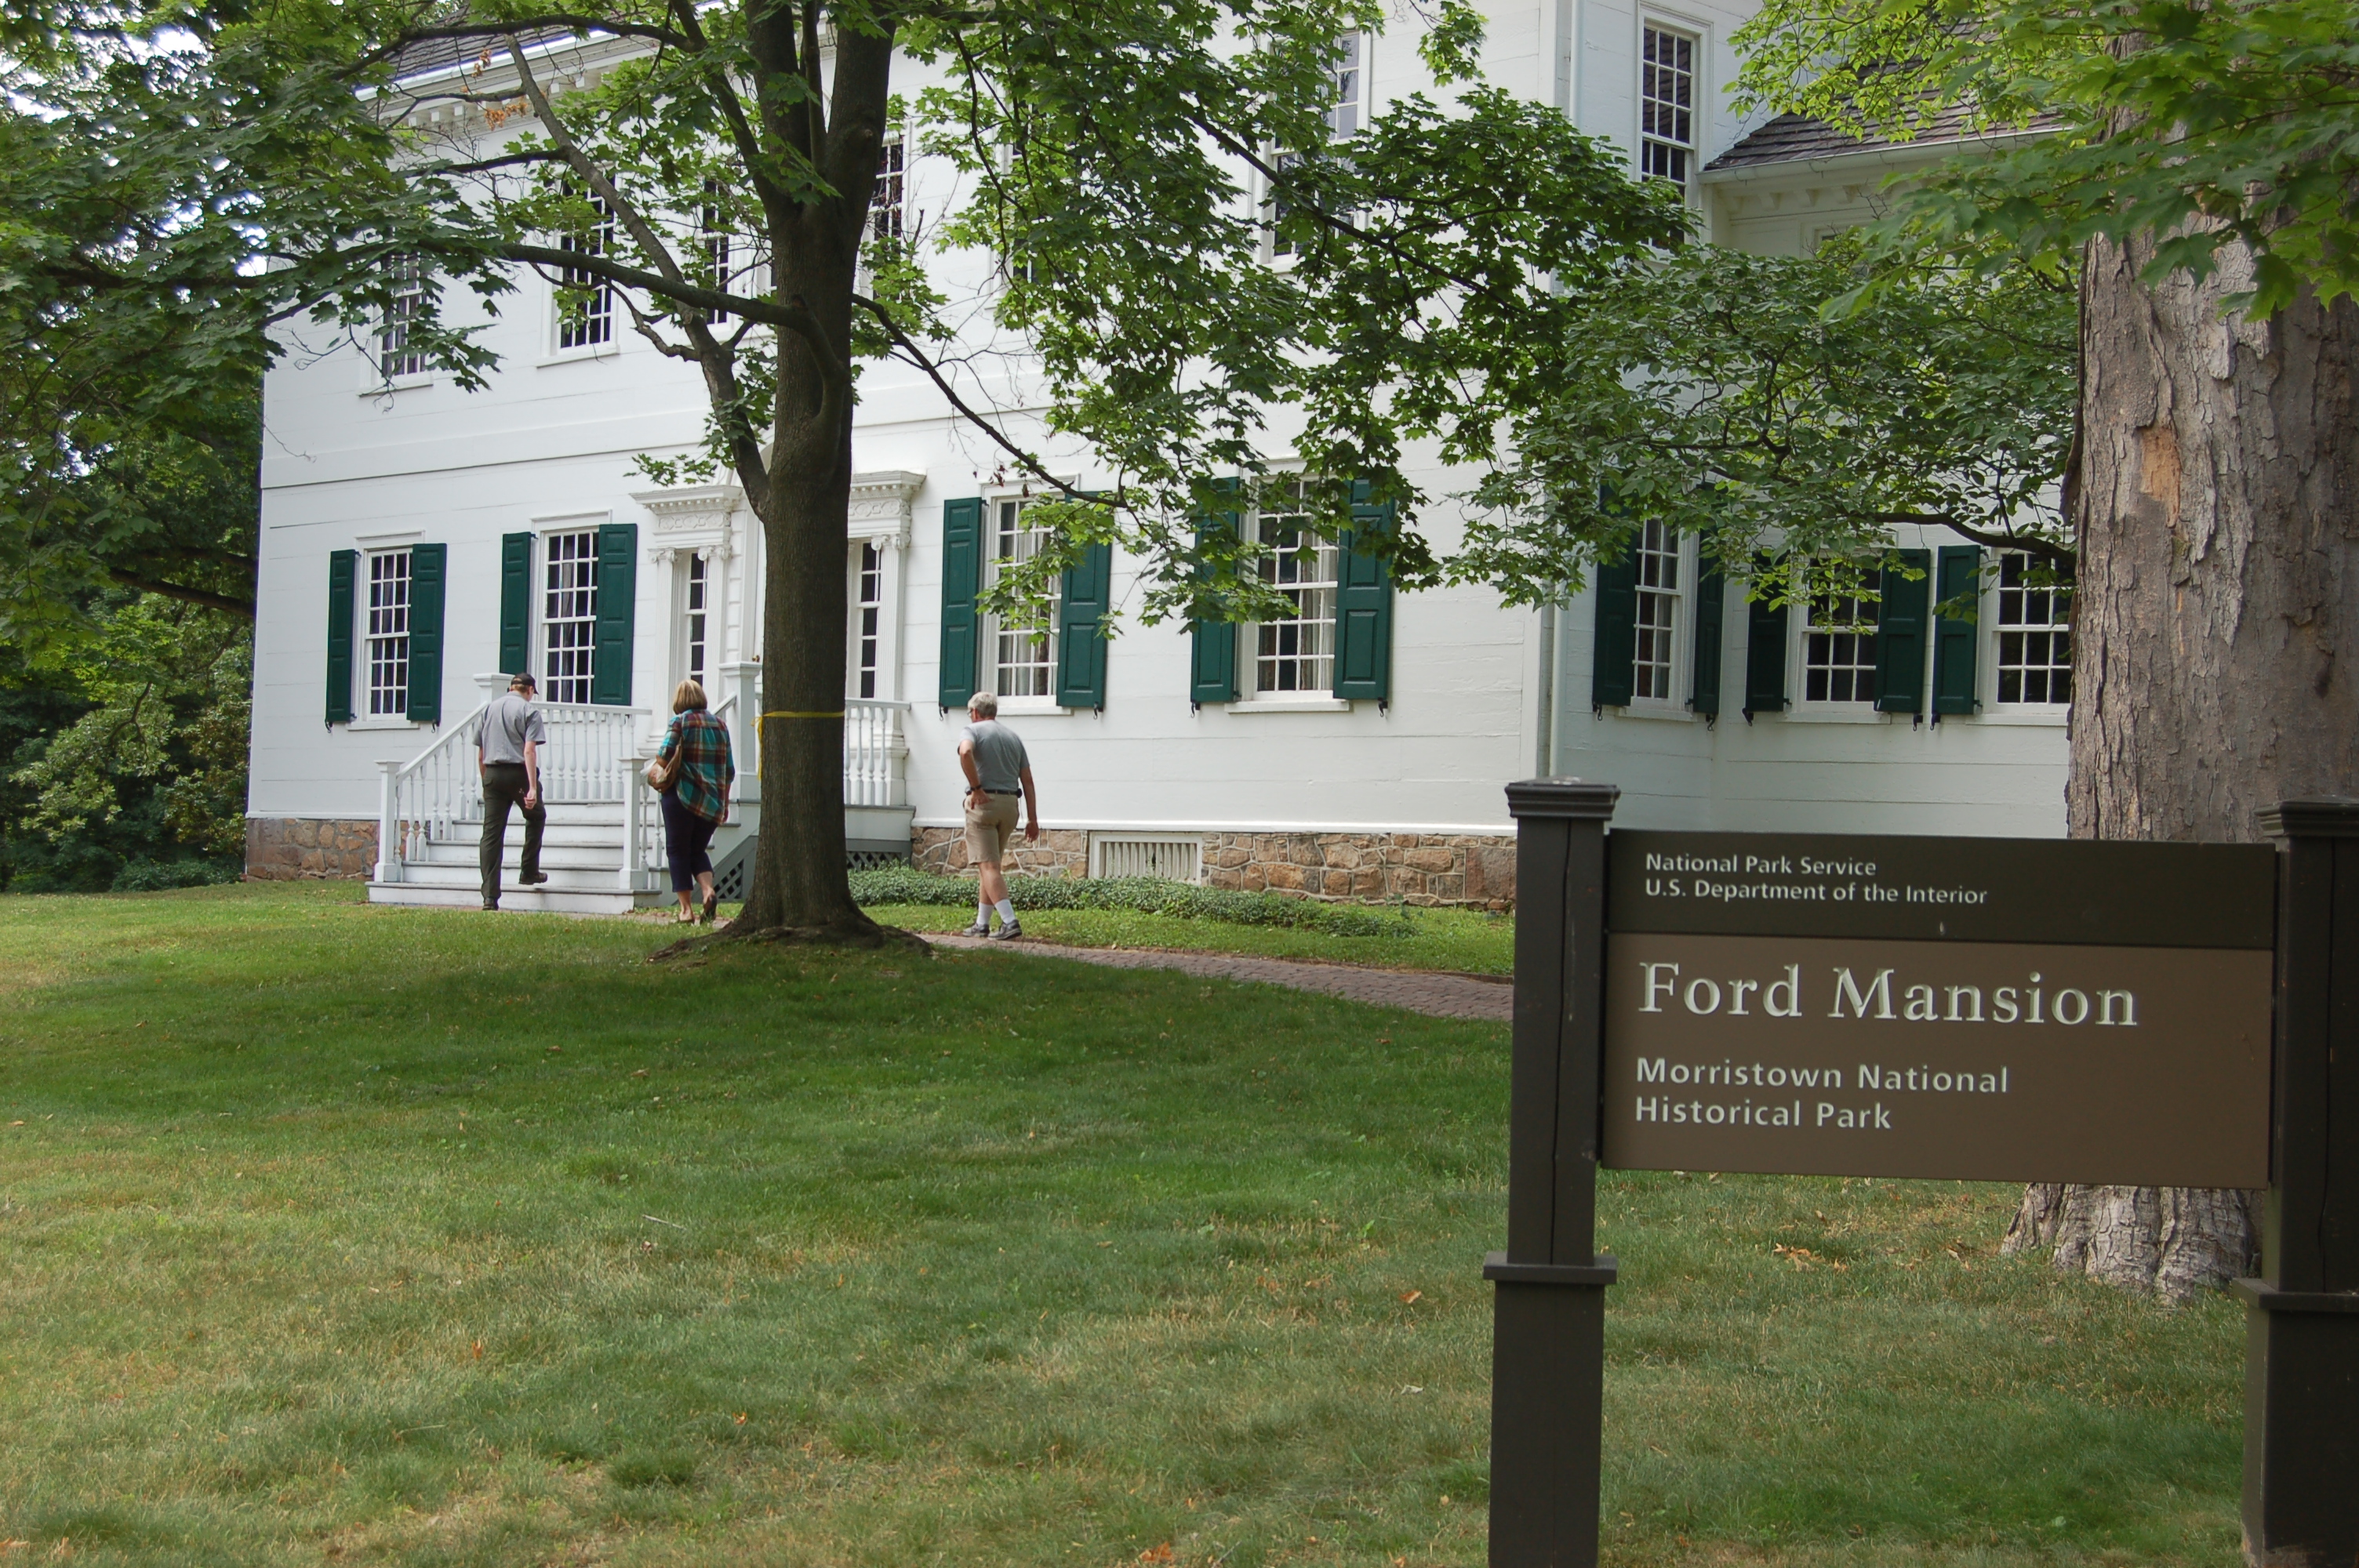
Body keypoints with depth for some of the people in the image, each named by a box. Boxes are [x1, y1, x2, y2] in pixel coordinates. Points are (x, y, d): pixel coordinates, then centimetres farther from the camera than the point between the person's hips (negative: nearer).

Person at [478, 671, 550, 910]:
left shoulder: (489, 709, 14)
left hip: (493, 774, 4)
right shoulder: (529, 711, -2)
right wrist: (532, 788, -18)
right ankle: (529, 871, 25)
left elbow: (481, 754, 15)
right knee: (536, 817, 24)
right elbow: (529, 750, -13)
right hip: (518, 773, -4)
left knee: (492, 833, 1)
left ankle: (490, 895, -5)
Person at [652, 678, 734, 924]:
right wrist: (724, 802, 20)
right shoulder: (720, 725, 11)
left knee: (678, 850, 5)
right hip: (713, 800, 5)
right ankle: (709, 890, -8)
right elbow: (729, 771, 12)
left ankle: (686, 909, 0)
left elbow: (664, 758, -15)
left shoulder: (680, 721, -4)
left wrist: (655, 770, 7)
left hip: (683, 794, -5)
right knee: (698, 850, 18)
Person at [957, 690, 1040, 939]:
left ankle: (1010, 921, -20)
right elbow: (1028, 781, 13)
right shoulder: (1014, 737, 17)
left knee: (988, 866, -8)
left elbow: (965, 753, -25)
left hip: (983, 803, -6)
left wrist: (976, 788, -17)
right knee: (991, 864, 17)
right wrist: (1032, 819, 13)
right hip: (1010, 804, 6)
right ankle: (982, 924, 20)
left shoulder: (972, 730, 0)